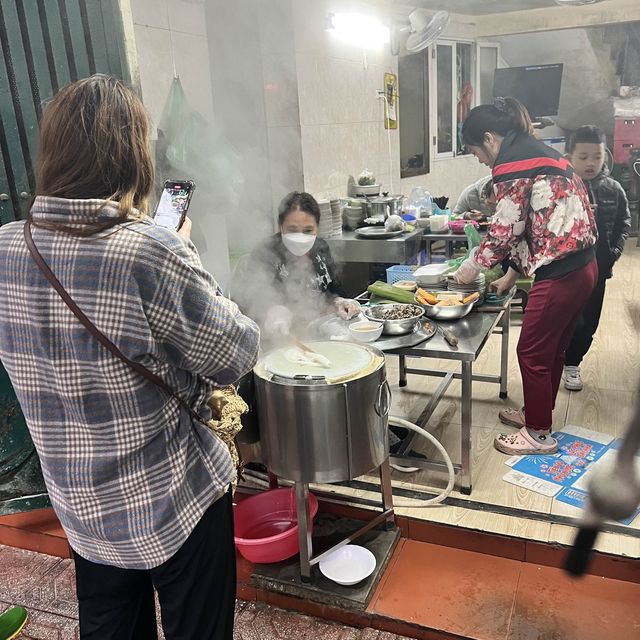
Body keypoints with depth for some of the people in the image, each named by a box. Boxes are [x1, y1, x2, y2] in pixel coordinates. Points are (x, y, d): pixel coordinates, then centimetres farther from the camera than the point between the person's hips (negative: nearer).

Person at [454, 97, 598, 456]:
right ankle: (537, 413, 38)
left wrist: (472, 268, 4)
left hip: (560, 273, -10)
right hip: (583, 266, 10)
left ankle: (539, 434, 19)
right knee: (553, 348, 21)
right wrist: (512, 275, 19)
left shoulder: (512, 162, -12)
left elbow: (506, 230, -11)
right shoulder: (538, 152, 18)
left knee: (532, 352, 4)